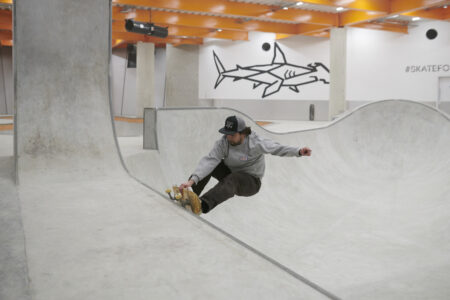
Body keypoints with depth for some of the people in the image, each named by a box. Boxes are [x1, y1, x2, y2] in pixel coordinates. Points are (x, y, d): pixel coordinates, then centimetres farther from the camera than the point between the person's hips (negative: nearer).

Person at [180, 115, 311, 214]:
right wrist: (192, 180, -40)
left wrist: (299, 151, -26)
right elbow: (209, 160, -27)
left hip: (251, 182, -5)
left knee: (231, 179, -39)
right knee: (208, 165, -18)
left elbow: (277, 148, -11)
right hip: (231, 174, 5)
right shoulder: (223, 143, -16)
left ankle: (202, 205, -63)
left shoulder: (255, 143, -21)